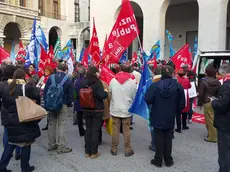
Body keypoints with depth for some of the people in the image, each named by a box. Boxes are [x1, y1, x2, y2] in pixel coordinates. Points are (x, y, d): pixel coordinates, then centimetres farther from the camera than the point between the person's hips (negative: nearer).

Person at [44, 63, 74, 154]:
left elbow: (45, 91, 4)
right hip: (63, 105, -3)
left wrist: (47, 103, 12)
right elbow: (70, 94, -4)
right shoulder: (68, 80, -7)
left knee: (51, 124, 13)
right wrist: (69, 104, 10)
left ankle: (51, 145, 21)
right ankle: (61, 147, 4)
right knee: (61, 125, 1)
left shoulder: (50, 78, 0)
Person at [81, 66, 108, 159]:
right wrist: (106, 92, -3)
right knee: (95, 130, 4)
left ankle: (87, 151, 21)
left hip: (86, 110, 5)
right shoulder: (97, 82, -16)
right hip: (97, 110, -5)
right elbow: (102, 95, -23)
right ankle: (94, 152, 11)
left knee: (88, 129, 14)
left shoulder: (84, 83, 0)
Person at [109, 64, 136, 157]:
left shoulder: (113, 80, -6)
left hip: (115, 110, 2)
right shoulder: (132, 82, -11)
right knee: (126, 130, 9)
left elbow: (110, 92, 6)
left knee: (115, 130, 11)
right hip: (127, 110, -1)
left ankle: (114, 149, 22)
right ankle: (128, 150, 19)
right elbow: (135, 97, -4)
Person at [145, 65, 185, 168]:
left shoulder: (155, 85, -15)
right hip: (170, 118, 2)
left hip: (157, 117, -1)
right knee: (168, 139, 15)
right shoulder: (178, 86, -8)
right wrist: (175, 111, 12)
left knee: (159, 139, 11)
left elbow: (148, 100, -17)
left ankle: (158, 160, 20)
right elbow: (182, 104, -5)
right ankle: (168, 160, 26)